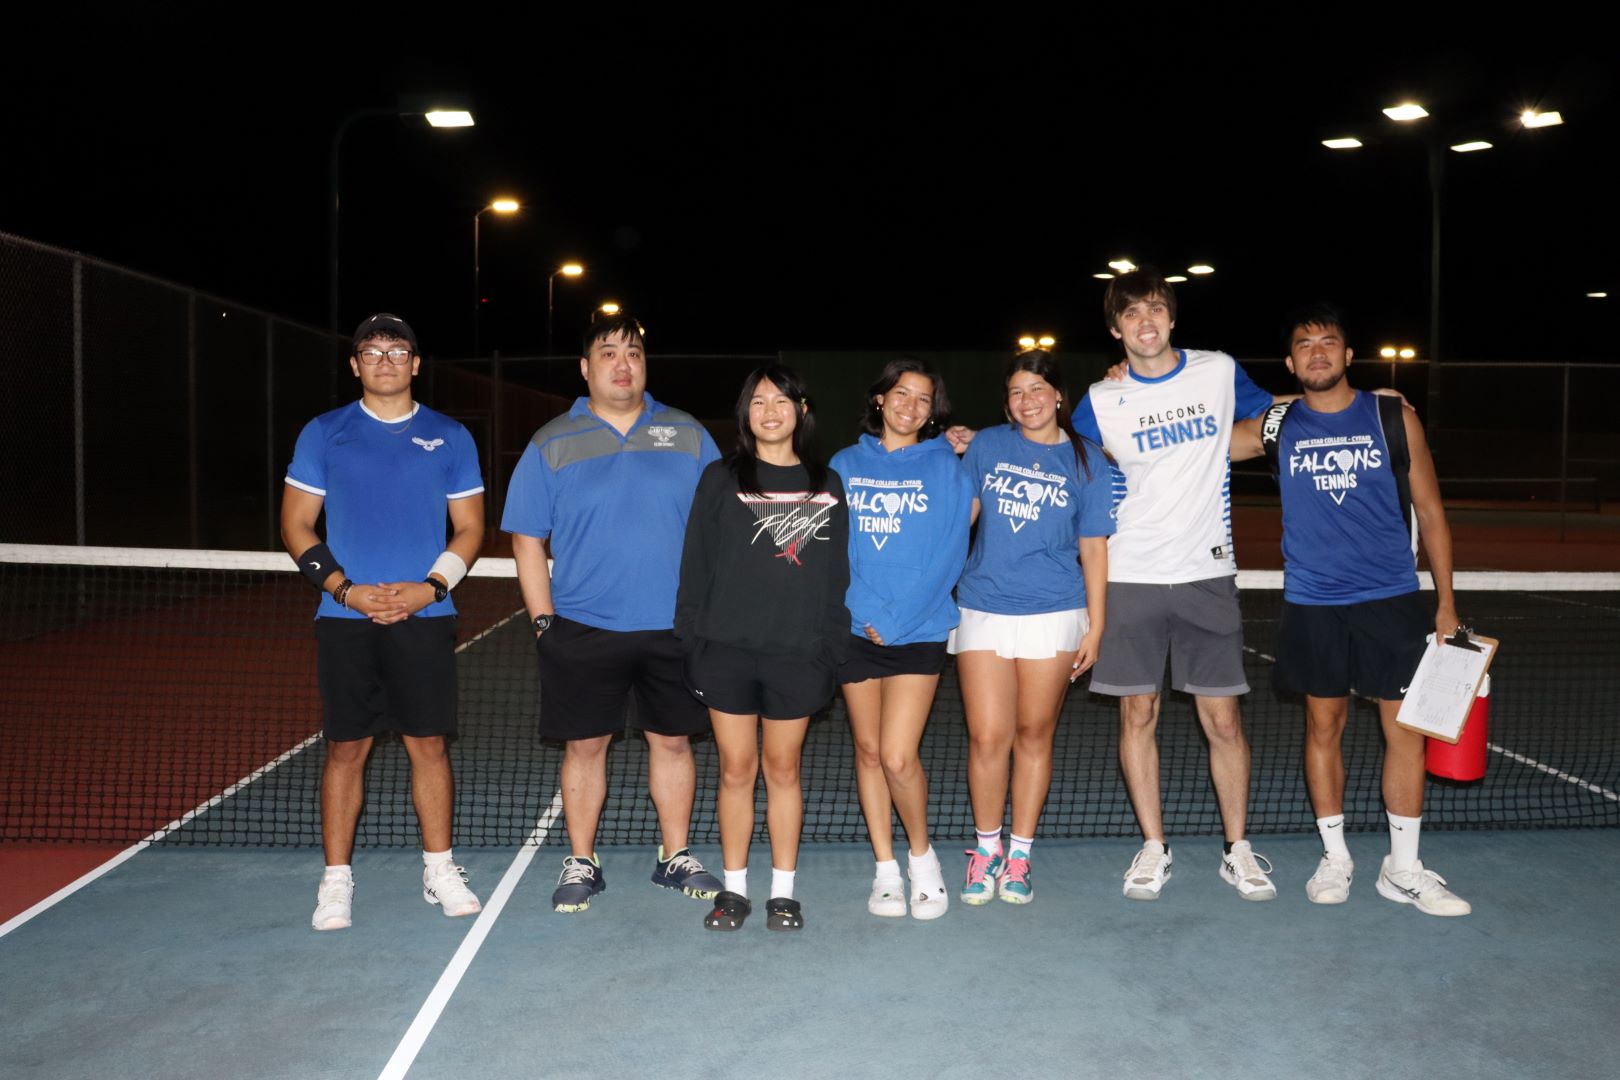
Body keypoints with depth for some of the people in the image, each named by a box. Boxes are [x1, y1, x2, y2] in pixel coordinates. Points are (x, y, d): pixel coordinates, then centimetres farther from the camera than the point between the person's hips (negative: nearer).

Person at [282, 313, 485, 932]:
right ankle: (336, 880, 14)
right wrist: (347, 590, -9)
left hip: (425, 618, 0)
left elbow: (469, 528, 8)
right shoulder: (323, 435, 6)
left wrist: (431, 586, -9)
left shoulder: (450, 438, 7)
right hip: (345, 619, 0)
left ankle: (439, 870, 17)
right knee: (346, 747, 3)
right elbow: (297, 526, 5)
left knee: (429, 743, 4)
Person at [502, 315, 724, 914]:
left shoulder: (688, 436, 5)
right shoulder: (551, 444, 2)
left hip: (673, 627, 1)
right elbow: (526, 539, 3)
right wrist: (544, 620, -4)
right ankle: (581, 864, 22)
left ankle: (675, 857, 25)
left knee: (672, 740, 10)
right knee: (584, 746, 6)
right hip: (583, 629, -1)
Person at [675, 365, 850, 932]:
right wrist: (693, 640, -3)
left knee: (783, 769, 8)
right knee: (736, 770, 5)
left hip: (798, 654, 1)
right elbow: (696, 565, 3)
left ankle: (783, 890, 19)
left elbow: (838, 572, 10)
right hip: (728, 650, -1)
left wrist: (832, 646, 3)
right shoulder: (721, 479, 5)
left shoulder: (826, 485, 10)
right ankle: (734, 888, 18)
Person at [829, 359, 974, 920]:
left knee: (898, 756, -11)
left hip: (918, 631, -3)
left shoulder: (946, 468, 2)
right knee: (868, 750, 8)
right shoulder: (845, 465, 9)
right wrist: (849, 610, -8)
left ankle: (922, 854, 14)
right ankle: (885, 868, 22)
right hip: (855, 628, 3)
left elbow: (948, 554, -4)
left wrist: (897, 620, -10)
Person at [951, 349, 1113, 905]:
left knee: (1034, 735, 7)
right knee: (988, 736, -3)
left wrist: (1095, 626, 2)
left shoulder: (1085, 459, 4)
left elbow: (1093, 547, 5)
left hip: (1053, 614, 0)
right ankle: (986, 848, 18)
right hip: (983, 609, 0)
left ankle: (1019, 854, 22)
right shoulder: (987, 445, 6)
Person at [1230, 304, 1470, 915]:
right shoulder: (1276, 428, 3)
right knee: (1324, 726, 8)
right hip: (1312, 604, 1)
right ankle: (1334, 858, 22)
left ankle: (1403, 869, 14)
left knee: (1404, 728, 1)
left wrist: (1446, 603, 3)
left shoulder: (1394, 419, 2)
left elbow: (1431, 514, 6)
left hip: (1392, 600, 0)